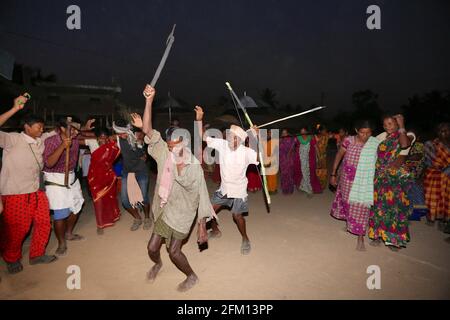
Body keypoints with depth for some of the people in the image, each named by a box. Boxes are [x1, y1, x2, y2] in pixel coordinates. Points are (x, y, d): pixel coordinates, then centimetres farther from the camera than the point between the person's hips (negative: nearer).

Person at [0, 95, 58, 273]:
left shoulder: (41, 140, 6)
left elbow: (57, 132, 22)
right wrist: (15, 109, -28)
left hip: (37, 191, 6)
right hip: (15, 194, -6)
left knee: (43, 223, 11)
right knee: (17, 229, 6)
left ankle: (37, 254, 31)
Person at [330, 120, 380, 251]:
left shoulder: (376, 143, -11)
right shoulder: (348, 140, -8)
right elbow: (339, 156, 2)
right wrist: (333, 174, 4)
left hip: (364, 182, -2)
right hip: (347, 179, 2)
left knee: (361, 208, -2)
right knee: (346, 201, 19)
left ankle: (360, 238, 9)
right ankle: (349, 224, 47)